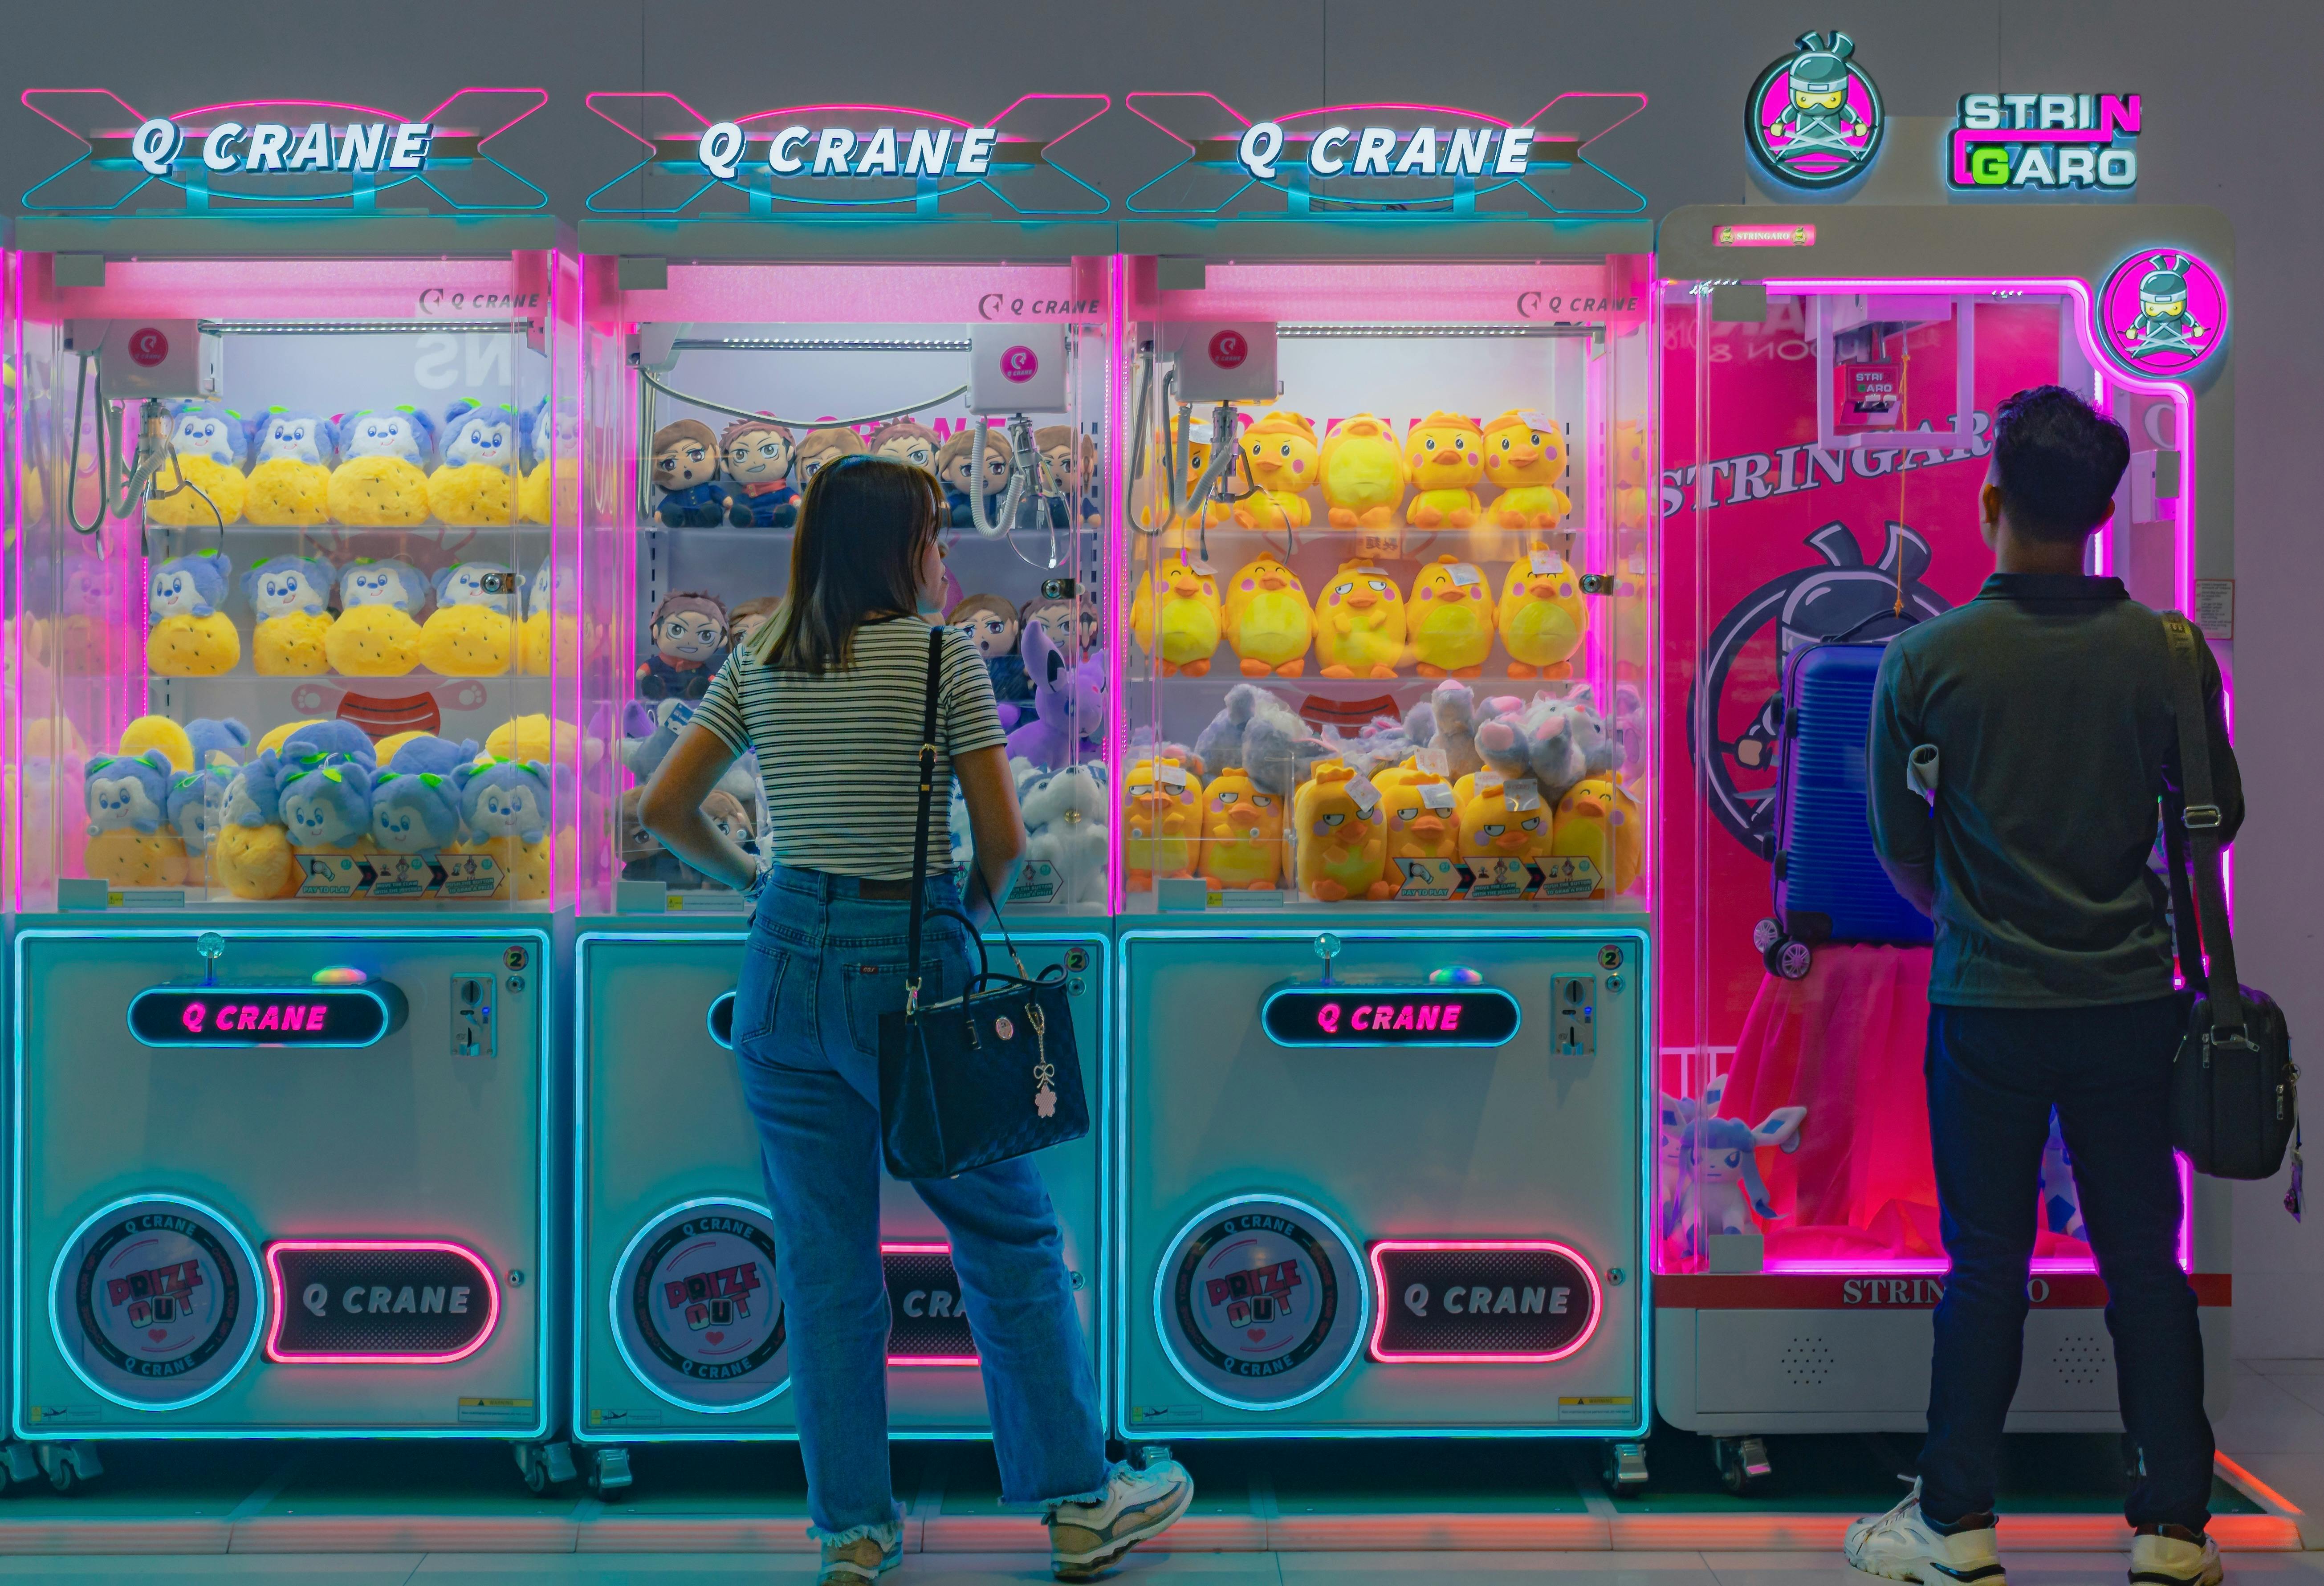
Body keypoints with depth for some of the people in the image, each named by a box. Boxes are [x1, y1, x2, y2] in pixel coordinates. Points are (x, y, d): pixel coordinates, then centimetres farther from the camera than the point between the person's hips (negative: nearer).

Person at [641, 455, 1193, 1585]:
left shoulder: (757, 664, 5)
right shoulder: (944, 654, -8)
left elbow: (664, 811, 5)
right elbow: (1004, 840, -9)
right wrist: (979, 902, 11)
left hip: (786, 969, 4)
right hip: (909, 960, -4)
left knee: (824, 1258, 10)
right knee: (1009, 1238, 9)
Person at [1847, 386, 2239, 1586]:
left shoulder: (1926, 658, -10)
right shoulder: (2169, 652, -7)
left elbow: (1897, 844, -1)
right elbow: (2217, 819, 5)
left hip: (1985, 1004, -1)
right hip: (2130, 1001, 1)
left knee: (1986, 1264, 9)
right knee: (2145, 1262, 11)